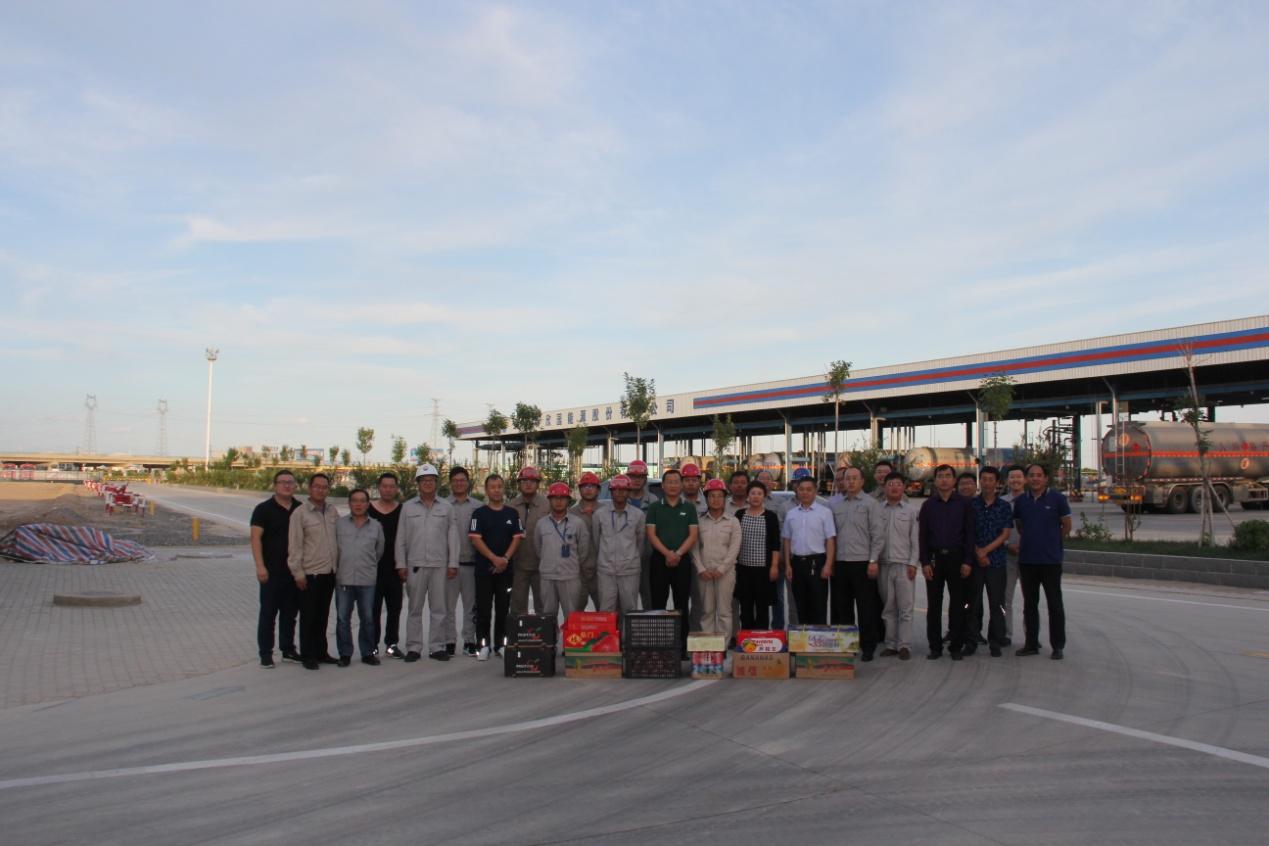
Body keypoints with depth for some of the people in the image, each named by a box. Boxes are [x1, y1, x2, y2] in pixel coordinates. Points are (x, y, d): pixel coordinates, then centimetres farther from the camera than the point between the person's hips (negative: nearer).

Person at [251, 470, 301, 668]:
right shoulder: (264, 509, -5)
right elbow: (256, 538, -11)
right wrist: (260, 566, -19)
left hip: (295, 572, 5)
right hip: (272, 572, -4)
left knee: (290, 613, 12)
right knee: (268, 614, 2)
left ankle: (288, 650, 22)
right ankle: (265, 654, 9)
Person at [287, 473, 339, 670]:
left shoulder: (332, 511, 9)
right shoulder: (300, 513, -7)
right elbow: (294, 546, -8)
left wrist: (339, 566, 9)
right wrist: (298, 573, -11)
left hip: (329, 572, 5)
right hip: (310, 573, -5)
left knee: (323, 615, 14)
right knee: (308, 616, 2)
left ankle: (320, 652, 24)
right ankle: (307, 655, 12)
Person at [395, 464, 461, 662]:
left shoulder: (446, 507, 7)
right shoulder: (408, 507, 7)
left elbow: (453, 537, 6)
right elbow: (401, 538, 7)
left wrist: (453, 563, 0)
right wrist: (401, 564, 1)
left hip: (439, 565, 0)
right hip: (415, 564, 0)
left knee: (438, 608, 4)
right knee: (415, 608, 4)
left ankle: (437, 647, 11)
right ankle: (413, 648, 10)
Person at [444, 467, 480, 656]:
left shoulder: (478, 506, 7)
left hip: (471, 563, 1)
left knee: (471, 605, 7)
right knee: (448, 605, 3)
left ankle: (469, 641, 15)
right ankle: (449, 641, 12)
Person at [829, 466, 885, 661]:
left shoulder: (870, 503, -1)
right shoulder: (837, 505, 12)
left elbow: (878, 534, -5)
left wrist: (873, 560, -11)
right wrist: (830, 562, 8)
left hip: (862, 562, -5)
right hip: (840, 563, 5)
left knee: (866, 608, 0)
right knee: (841, 607, 10)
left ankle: (867, 647, 8)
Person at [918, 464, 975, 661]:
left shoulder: (964, 504, 4)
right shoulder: (928, 505, 7)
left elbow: (970, 534, 2)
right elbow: (923, 536, 6)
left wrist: (968, 561, -5)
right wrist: (925, 562, -2)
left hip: (957, 558, -1)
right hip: (934, 558, 1)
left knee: (957, 603, 2)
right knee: (933, 604, 3)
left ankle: (956, 646, 10)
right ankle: (935, 646, 10)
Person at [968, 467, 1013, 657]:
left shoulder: (1004, 506, 5)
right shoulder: (970, 504, 4)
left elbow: (1005, 535, -1)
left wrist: (985, 550, -11)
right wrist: (977, 553, -9)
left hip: (996, 561, 0)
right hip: (974, 560, 0)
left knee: (997, 603, 2)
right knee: (973, 602, 3)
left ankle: (995, 643, 11)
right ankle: (970, 641, 10)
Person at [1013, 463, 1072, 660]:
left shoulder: (1057, 498, -5)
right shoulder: (1020, 501, 5)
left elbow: (1067, 526, 2)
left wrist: (1051, 541, 7)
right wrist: (1030, 541, 9)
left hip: (1051, 560, -4)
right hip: (1026, 560, 4)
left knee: (1054, 604, 2)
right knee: (1029, 603, 11)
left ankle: (1058, 646, 10)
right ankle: (1031, 644, 20)